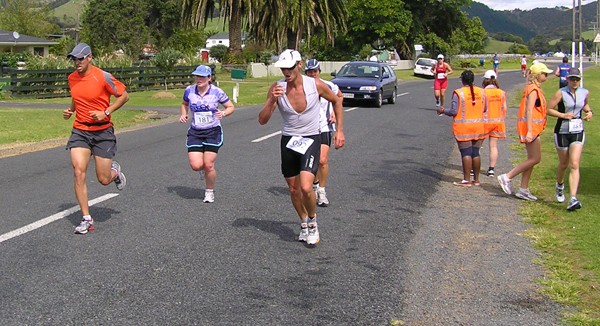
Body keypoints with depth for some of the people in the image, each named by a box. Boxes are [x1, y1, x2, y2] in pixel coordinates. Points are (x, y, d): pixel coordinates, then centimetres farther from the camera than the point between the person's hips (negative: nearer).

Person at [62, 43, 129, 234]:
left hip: (103, 131, -4)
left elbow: (124, 96, -4)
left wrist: (106, 112, -14)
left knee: (104, 180, 0)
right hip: (80, 131, 4)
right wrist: (70, 110, 5)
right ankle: (87, 220, -5)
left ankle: (115, 171, 40)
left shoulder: (102, 77, -12)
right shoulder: (72, 78, 6)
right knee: (79, 172, -13)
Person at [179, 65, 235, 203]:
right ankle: (203, 169, 29)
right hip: (195, 132, 2)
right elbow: (184, 104, 20)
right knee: (196, 166, -10)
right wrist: (183, 115, 1)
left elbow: (231, 107, 1)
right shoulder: (189, 90, -1)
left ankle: (210, 192, 20)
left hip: (213, 132, -2)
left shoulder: (217, 92, -9)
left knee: (208, 165, -6)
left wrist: (223, 113, -20)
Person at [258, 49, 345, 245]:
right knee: (294, 189, 12)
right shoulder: (277, 89, -10)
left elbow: (336, 101, 7)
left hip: (311, 139, -3)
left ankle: (312, 221, 9)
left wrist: (339, 130, 3)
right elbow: (262, 121, -13)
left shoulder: (316, 85, -13)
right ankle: (304, 223, 38)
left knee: (306, 187, -20)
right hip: (288, 140, 3)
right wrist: (272, 101, -29)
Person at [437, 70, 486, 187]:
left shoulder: (458, 93, -11)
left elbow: (453, 111, -13)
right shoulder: (481, 92, 4)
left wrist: (443, 111, 5)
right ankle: (476, 179, 14)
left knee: (466, 153, -3)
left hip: (463, 127, -4)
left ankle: (467, 180, -3)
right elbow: (484, 109, 9)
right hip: (478, 126, 5)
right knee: (475, 153, 9)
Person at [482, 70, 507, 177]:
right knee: (493, 146, 8)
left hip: (485, 121, -4)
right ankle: (491, 169, 8)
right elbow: (504, 108, 4)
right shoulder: (501, 92, 1)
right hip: (498, 122, 4)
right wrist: (502, 120, 16)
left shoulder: (483, 92, -12)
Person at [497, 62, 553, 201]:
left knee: (532, 159, 11)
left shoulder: (535, 88, 16)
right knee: (535, 159, -8)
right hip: (530, 127, -10)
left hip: (532, 128, 10)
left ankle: (523, 190, 14)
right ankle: (507, 177, -6)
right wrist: (529, 131, -26)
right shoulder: (533, 89, -14)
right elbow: (529, 111, -21)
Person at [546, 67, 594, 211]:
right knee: (563, 164, 14)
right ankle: (559, 185, 46)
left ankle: (573, 199, -18)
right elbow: (549, 109, -9)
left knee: (574, 165, -11)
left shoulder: (585, 93, 3)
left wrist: (589, 112, 4)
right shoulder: (561, 93, -10)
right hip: (562, 132, -2)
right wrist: (562, 115, -21)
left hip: (578, 132, 2)